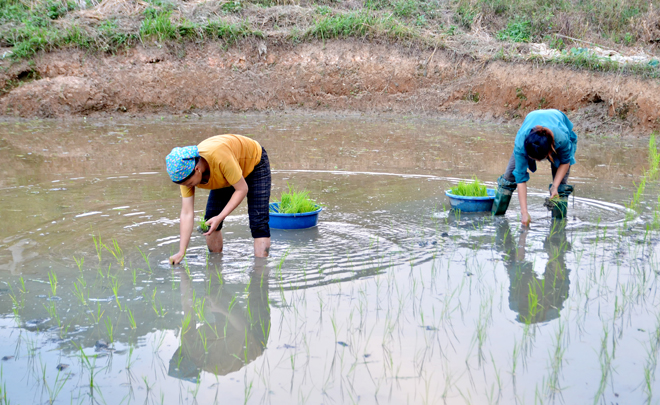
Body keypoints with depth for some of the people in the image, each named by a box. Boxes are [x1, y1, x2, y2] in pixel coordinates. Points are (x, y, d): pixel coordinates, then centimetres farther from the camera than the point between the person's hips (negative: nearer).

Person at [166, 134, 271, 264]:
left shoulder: (219, 157, -44)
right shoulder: (185, 172, -25)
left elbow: (242, 189, -33)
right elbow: (187, 213, -23)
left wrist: (220, 217, -39)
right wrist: (181, 252, -28)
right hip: (225, 176, 6)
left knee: (258, 223, -18)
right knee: (210, 221, -2)